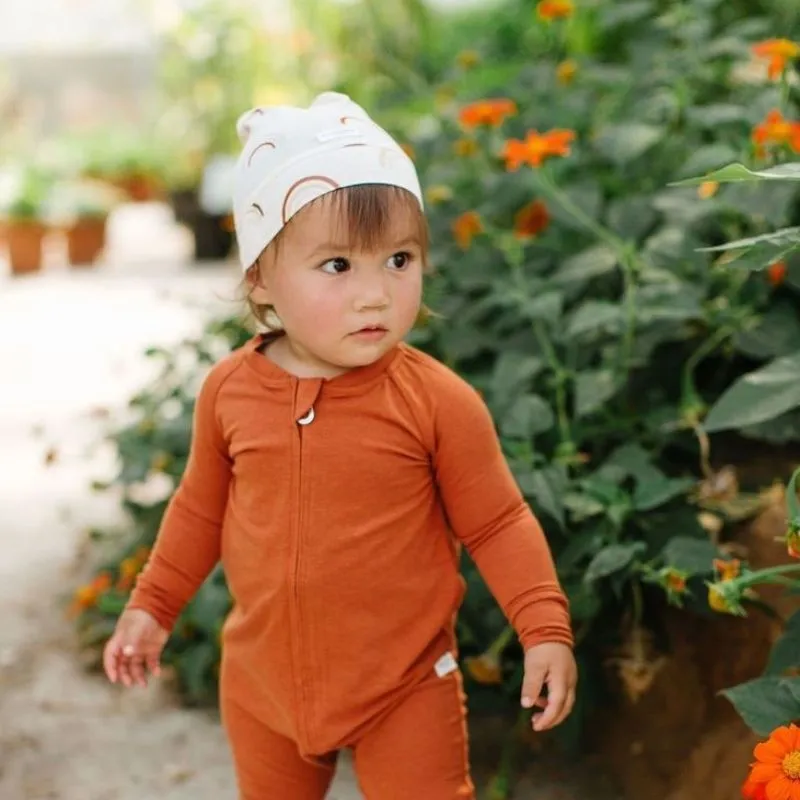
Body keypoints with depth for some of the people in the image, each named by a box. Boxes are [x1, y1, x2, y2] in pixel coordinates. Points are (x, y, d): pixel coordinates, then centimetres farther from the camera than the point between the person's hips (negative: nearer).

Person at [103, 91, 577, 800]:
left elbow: (496, 523, -9)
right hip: (263, 681, 4)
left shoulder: (438, 401, -19)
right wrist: (153, 605, 13)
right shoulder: (230, 391, -9)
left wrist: (545, 628, -18)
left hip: (405, 685, -3)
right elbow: (203, 508, 7)